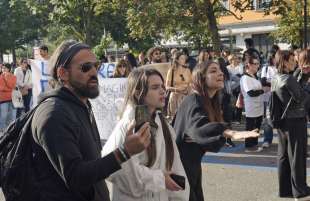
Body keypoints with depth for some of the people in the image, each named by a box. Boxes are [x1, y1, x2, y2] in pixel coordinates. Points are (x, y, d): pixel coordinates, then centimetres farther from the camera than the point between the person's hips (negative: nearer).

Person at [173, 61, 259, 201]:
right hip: (180, 166, -9)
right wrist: (229, 133, -57)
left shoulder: (210, 102, 6)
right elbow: (198, 126, -44)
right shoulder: (194, 101, -23)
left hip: (191, 165, 9)